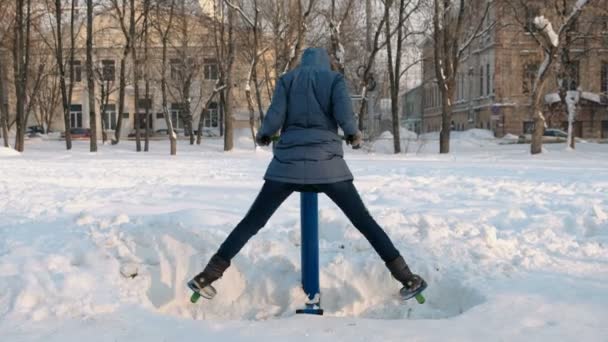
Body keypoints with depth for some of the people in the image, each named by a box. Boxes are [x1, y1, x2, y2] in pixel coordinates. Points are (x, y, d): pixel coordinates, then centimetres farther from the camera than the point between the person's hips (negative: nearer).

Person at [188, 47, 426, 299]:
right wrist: (354, 135, 15)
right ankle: (406, 277, 4)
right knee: (363, 220, 6)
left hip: (288, 161, 1)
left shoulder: (287, 79, 14)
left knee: (252, 221, 7)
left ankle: (208, 275, 5)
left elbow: (274, 118, 1)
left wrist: (262, 135, 22)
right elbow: (344, 114, -5)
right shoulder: (335, 78, 12)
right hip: (326, 161, -1)